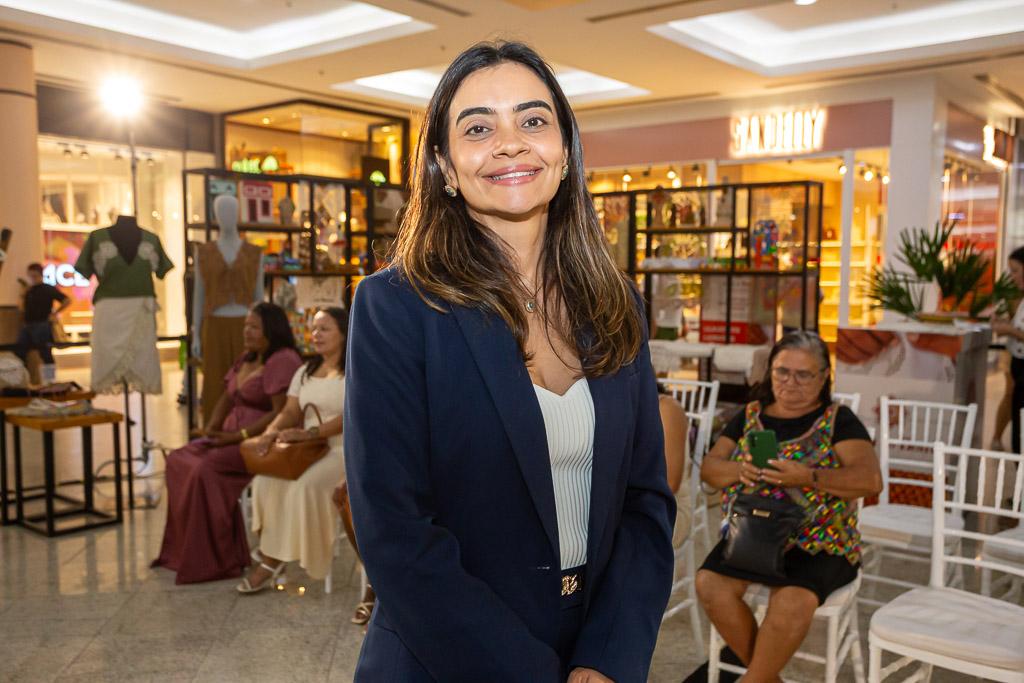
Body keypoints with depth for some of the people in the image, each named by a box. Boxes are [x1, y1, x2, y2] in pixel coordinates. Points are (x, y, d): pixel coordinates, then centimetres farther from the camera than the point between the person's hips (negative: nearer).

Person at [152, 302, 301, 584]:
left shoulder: (283, 361, -13)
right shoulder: (246, 359, 18)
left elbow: (281, 412, -21)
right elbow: (227, 398, 22)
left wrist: (237, 436, -21)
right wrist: (213, 427, 3)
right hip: (233, 436, 10)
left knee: (207, 468, -26)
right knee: (178, 459, -3)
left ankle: (219, 560, -14)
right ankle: (182, 550, 1)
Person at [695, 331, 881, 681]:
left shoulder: (838, 420, 1)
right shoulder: (750, 416, 12)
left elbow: (871, 478, -12)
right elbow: (709, 467, 8)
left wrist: (807, 477, -27)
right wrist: (740, 472, -16)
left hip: (816, 541, -3)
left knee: (793, 601, -32)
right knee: (710, 584, -22)